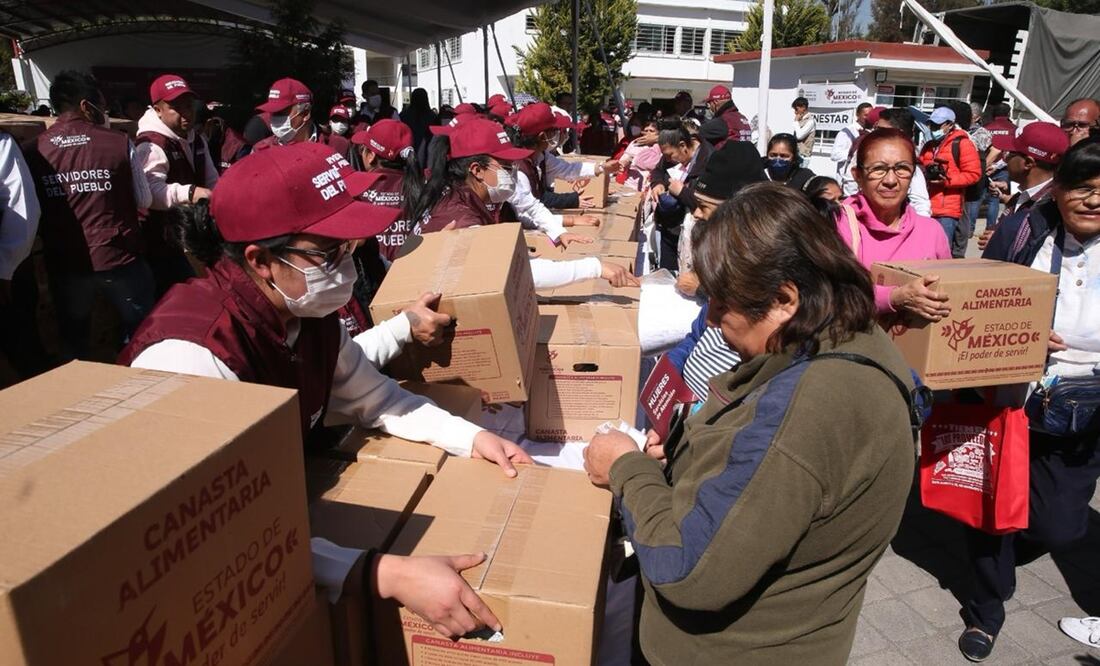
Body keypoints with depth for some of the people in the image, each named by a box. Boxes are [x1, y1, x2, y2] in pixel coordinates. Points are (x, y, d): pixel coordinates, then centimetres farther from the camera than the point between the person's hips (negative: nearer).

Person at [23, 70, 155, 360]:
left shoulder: (32, 151, -3)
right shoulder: (119, 143, -8)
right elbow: (144, 200, 1)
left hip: (64, 264, 3)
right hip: (120, 259, -2)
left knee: (74, 345, 18)